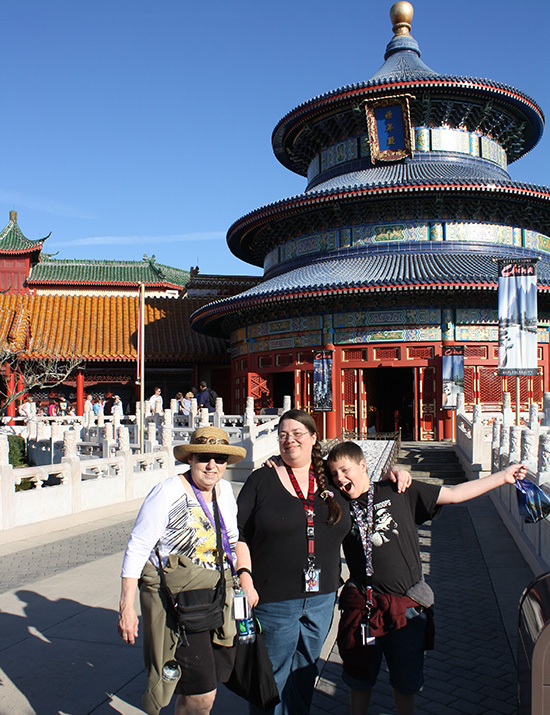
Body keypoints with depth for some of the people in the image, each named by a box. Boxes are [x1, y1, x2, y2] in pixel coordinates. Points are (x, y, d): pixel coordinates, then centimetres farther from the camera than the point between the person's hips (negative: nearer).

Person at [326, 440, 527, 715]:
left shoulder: (400, 493, -2)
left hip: (407, 607, 0)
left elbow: (452, 494, 2)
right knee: (359, 680, 17)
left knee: (405, 682, 17)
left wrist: (502, 477, 4)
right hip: (362, 606, 1)